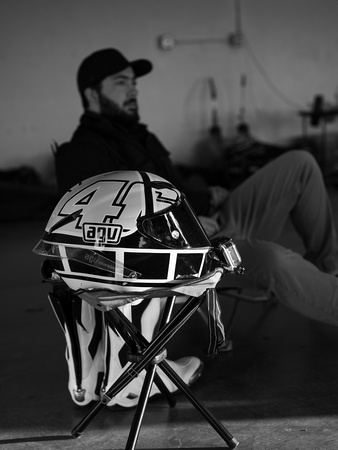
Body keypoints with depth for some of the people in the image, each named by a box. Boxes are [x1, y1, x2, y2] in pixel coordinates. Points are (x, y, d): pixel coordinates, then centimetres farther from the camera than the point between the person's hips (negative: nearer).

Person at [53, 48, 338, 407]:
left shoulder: (137, 136, 24)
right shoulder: (81, 154, -4)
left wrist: (208, 197, 8)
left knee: (299, 164, 0)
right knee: (276, 261, -35)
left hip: (212, 225, 9)